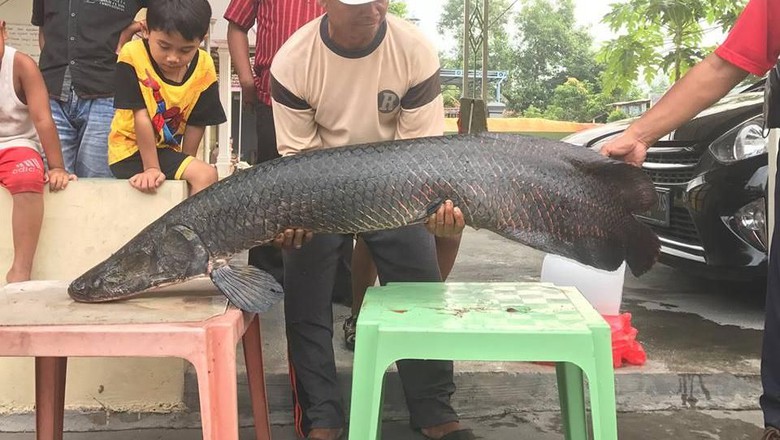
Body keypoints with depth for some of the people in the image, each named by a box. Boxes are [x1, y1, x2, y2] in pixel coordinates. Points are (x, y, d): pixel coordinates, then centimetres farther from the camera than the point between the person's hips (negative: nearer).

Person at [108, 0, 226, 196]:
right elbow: (141, 116, -20)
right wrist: (151, 168, -20)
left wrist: (185, 166, -7)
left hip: (167, 150, 6)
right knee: (205, 176, -21)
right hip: (130, 151, -6)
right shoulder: (133, 56, -18)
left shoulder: (204, 68, -8)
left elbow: (196, 124, -5)